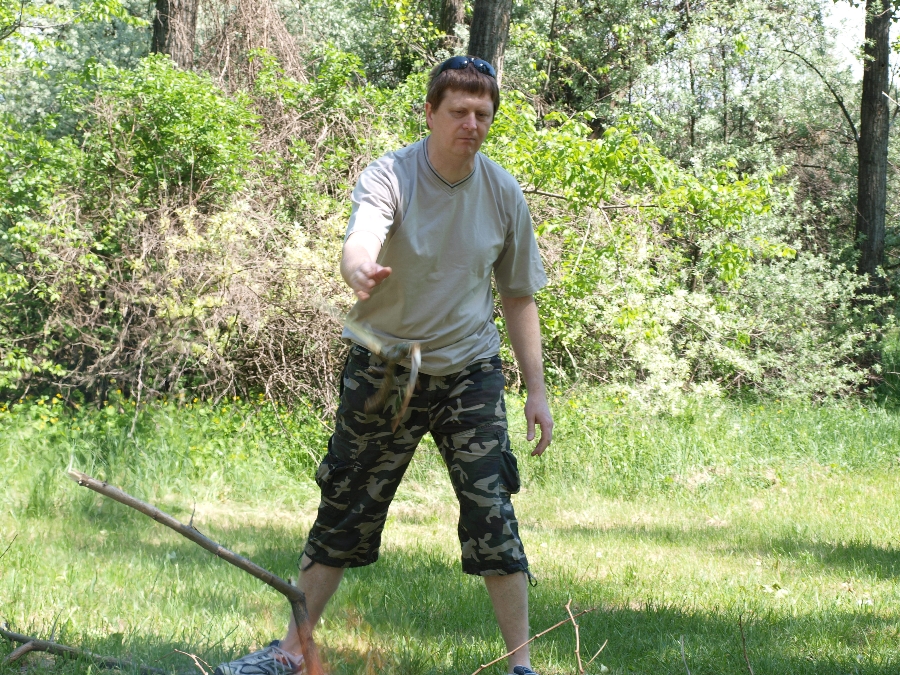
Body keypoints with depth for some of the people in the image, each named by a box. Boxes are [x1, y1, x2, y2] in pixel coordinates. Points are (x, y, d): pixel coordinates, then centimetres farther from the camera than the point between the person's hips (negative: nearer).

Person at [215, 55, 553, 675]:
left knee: (493, 515, -7)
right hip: (383, 367, -1)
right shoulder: (389, 178, -15)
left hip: (470, 373, 2)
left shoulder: (503, 194, -4)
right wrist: (361, 272, -61)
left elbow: (519, 297, 7)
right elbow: (360, 244, -36)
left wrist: (537, 390, 2)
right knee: (344, 514, 6)